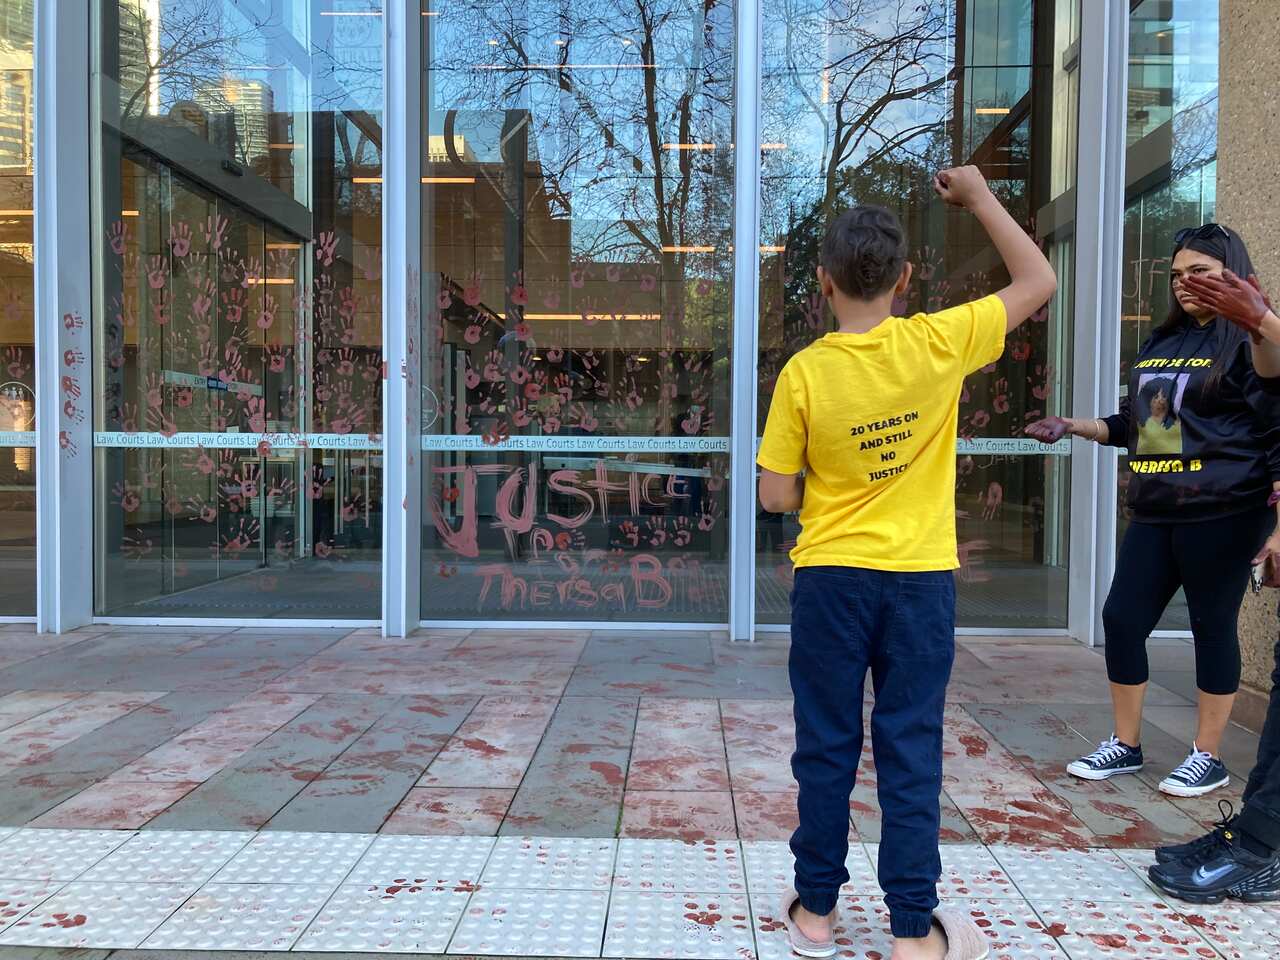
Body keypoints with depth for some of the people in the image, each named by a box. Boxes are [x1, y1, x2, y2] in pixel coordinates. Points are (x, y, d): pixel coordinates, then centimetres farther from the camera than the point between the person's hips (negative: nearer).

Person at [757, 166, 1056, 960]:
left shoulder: (804, 372, -10)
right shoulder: (938, 343, -9)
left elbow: (776, 497, -7)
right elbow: (1039, 281, 6)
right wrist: (979, 196, 12)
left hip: (831, 580, 0)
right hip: (921, 581, 1)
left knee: (827, 749, 11)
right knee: (912, 753, 9)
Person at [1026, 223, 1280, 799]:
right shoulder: (1161, 343, 15)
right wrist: (1075, 427, 10)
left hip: (1222, 514, -7)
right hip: (1155, 513, 7)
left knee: (1212, 627, 3)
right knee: (1122, 619, 5)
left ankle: (1207, 758, 18)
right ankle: (1125, 745, 20)